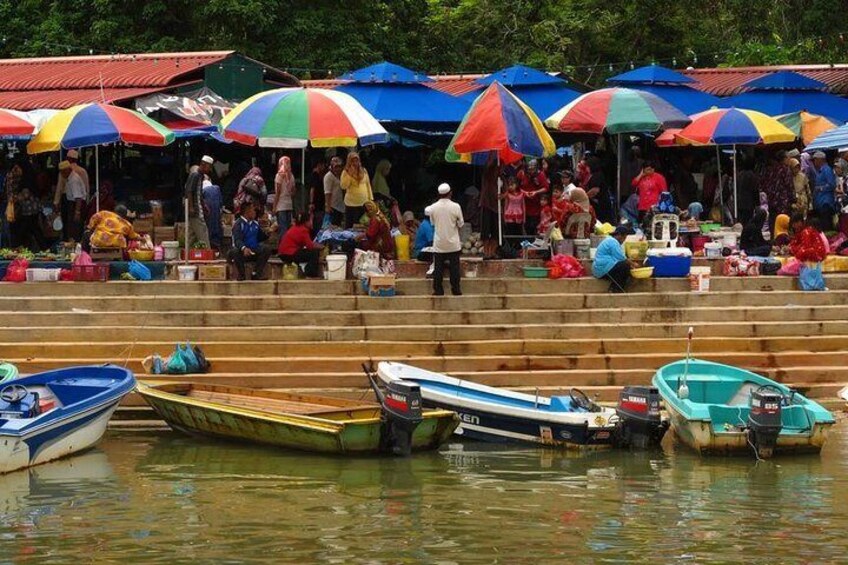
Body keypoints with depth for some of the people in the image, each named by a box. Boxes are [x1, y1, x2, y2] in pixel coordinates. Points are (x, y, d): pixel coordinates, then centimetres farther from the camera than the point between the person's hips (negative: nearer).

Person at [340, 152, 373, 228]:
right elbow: (343, 186, -15)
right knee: (350, 227, -1)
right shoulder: (346, 172, -3)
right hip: (351, 204, -3)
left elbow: (368, 185, 13)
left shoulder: (364, 171, 7)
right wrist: (350, 174, -19)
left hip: (364, 203, 3)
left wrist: (370, 199, 10)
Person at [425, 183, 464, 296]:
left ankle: (438, 290, 5)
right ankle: (456, 289, 6)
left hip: (439, 244, 1)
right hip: (453, 244, -1)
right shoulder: (455, 207, -10)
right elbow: (461, 224, -1)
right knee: (454, 267, 6)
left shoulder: (433, 207, -6)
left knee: (438, 267, 5)